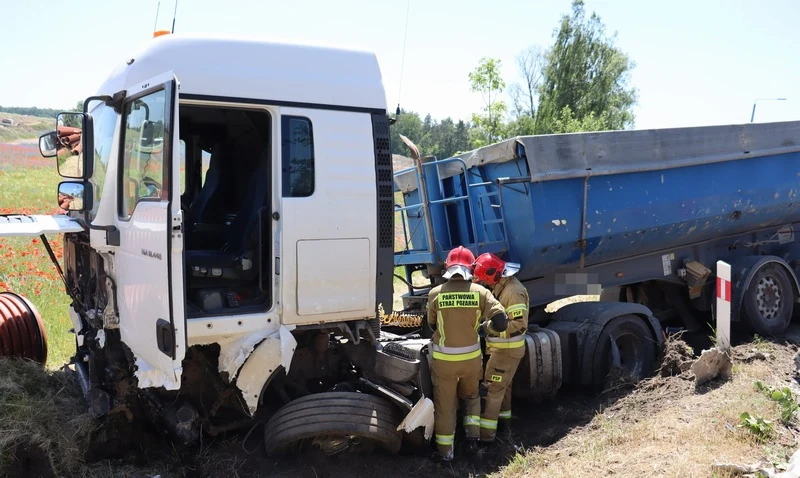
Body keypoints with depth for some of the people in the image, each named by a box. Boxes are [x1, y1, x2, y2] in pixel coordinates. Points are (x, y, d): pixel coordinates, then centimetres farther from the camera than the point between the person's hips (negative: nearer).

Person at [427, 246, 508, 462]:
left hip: (444, 359, -1)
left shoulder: (435, 294, -11)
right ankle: (473, 435, 24)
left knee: (445, 404, 12)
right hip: (471, 357, 1)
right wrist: (483, 327, 4)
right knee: (471, 396, 28)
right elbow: (500, 322, -17)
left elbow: (433, 325, 5)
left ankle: (445, 451, 19)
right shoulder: (480, 292, -10)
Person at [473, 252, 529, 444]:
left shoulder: (513, 291, -25)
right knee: (502, 384, 23)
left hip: (507, 349, -10)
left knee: (493, 388, -9)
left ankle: (486, 433, -6)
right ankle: (504, 416, 40)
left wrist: (489, 327, -25)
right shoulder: (500, 287, 6)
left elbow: (519, 324, -28)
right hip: (500, 347, 10)